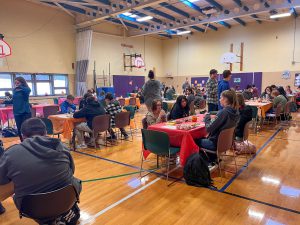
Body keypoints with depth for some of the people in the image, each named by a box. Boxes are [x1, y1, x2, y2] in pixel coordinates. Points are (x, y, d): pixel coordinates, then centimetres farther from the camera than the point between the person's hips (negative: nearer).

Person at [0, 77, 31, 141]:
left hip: (25, 112, -5)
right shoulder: (15, 90, 9)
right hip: (17, 113, 5)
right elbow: (13, 101, 17)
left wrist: (19, 86, -25)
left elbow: (28, 90, -30)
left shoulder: (25, 89, -5)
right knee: (19, 129, 10)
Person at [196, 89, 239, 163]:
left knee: (196, 141, 13)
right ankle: (213, 159, 32)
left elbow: (209, 128, -24)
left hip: (216, 143, -8)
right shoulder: (235, 112, -1)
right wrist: (212, 118, 2)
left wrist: (207, 117, -9)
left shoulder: (223, 112, -26)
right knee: (203, 139, 28)